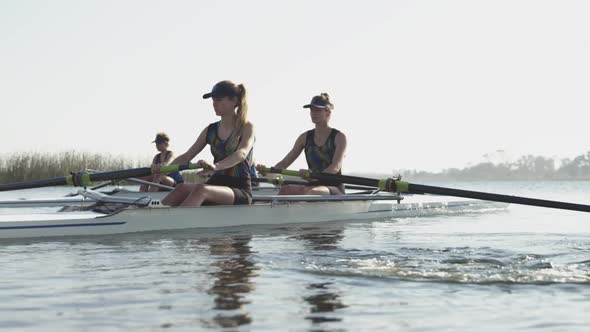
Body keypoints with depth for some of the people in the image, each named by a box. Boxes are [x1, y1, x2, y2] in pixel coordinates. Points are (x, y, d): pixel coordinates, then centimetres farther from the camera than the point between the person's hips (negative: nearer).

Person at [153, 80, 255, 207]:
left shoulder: (246, 127, -3)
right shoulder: (210, 130, 12)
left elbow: (242, 154, -23)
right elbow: (187, 156, 8)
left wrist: (216, 166, -43)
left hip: (240, 191, -5)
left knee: (201, 190, -34)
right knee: (182, 188, -26)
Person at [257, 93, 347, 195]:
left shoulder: (339, 137, -2)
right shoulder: (305, 137, 13)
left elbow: (336, 167, -16)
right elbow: (286, 161, 7)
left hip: (335, 190, -4)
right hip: (313, 186, 4)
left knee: (310, 192, -37)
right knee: (286, 189, -27)